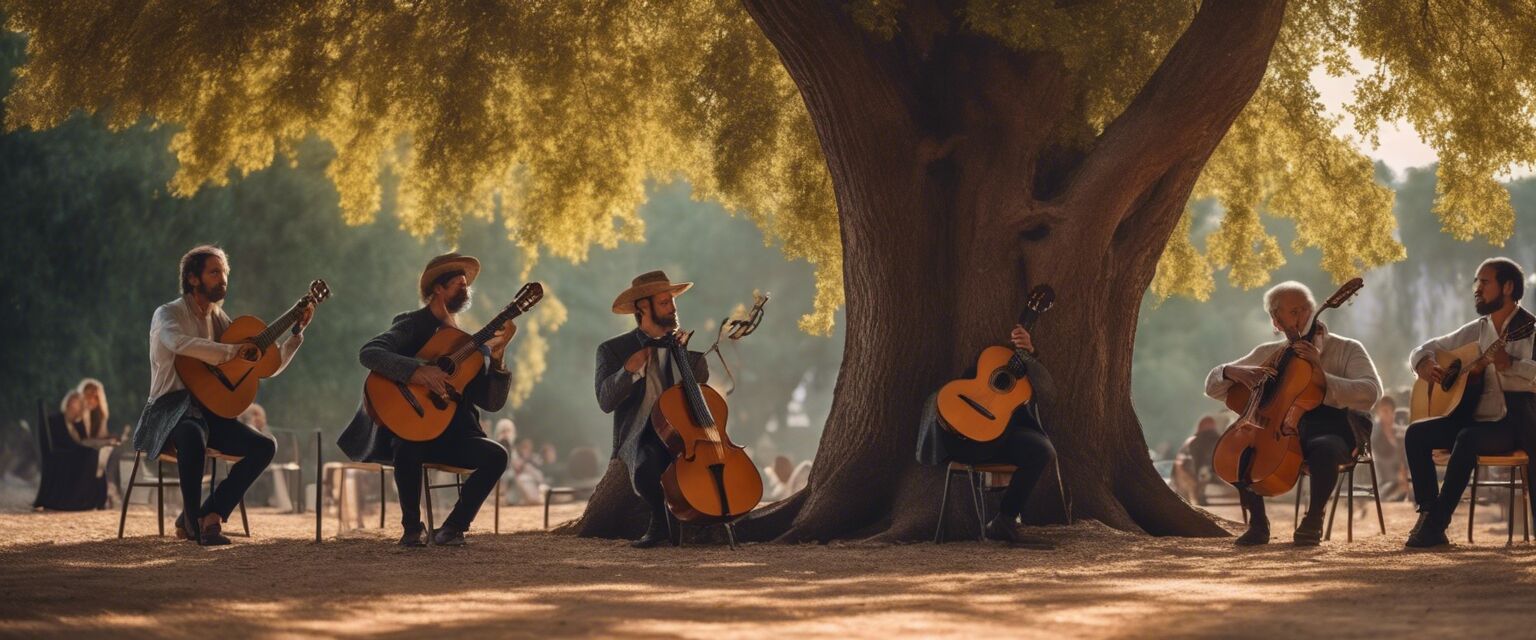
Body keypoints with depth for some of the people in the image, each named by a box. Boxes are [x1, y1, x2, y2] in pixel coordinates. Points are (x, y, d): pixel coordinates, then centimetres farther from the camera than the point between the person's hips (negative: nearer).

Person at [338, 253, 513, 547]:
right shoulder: (412, 326, 0)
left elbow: (492, 402, 5)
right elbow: (368, 353, -19)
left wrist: (497, 355, -9)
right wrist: (417, 371, -31)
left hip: (453, 433, 4)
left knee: (496, 455, -22)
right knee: (408, 449, -38)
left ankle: (452, 529, -10)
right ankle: (412, 528, -14)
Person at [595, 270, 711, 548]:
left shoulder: (680, 344, 17)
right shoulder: (613, 350, 5)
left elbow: (701, 379, 1)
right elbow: (606, 402, -7)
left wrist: (690, 350, -14)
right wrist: (629, 371, -22)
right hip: (640, 436, -3)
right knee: (646, 468, -37)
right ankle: (660, 521, -6)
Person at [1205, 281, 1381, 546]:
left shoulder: (1346, 349, 1)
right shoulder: (1268, 353, 13)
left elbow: (1371, 393, -18)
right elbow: (1212, 385, 13)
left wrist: (1322, 377, -30)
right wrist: (1233, 372, -11)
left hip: (1333, 433, -4)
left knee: (1322, 449, -39)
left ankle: (1314, 520, -16)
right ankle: (1257, 522, -4)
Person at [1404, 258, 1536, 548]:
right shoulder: (1476, 330, 13)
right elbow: (1423, 350, 19)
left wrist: (1509, 365, -39)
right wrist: (1424, 366, -4)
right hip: (1472, 419, 7)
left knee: (1468, 439, -34)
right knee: (1416, 433, -14)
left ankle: (1436, 524, -29)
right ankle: (1427, 515, -17)